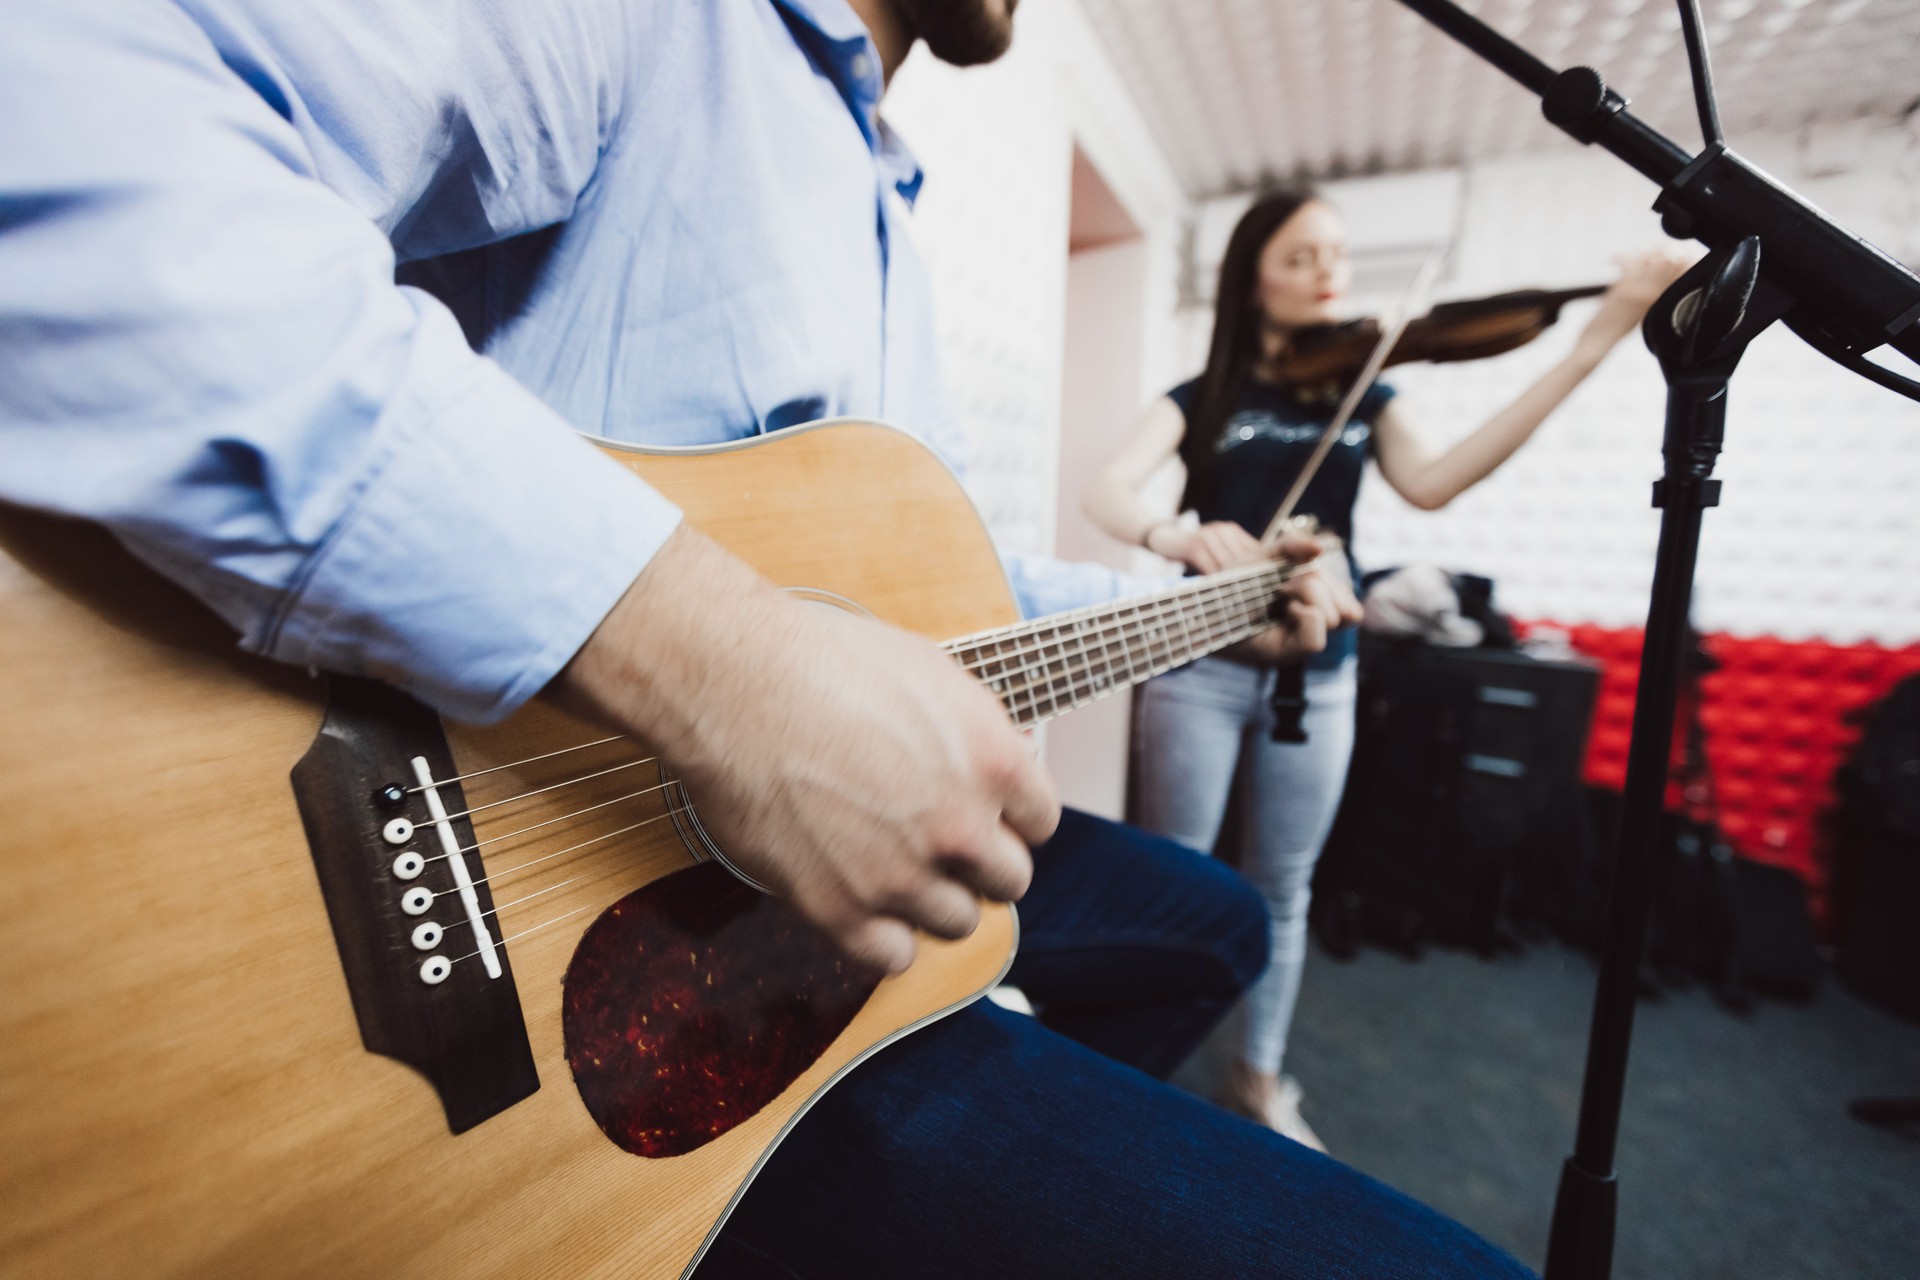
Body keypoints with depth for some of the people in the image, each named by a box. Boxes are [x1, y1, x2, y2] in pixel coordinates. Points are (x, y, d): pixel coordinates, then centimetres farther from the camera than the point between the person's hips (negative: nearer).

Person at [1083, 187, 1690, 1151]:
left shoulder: (1362, 395, 10)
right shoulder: (1202, 399, 2)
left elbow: (1431, 483, -10)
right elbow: (1105, 490, -15)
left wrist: (1591, 347, -16)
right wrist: (1173, 534, -37)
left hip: (1318, 676, 3)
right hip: (1202, 667, -3)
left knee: (1282, 889, 14)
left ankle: (1258, 1078, 34)